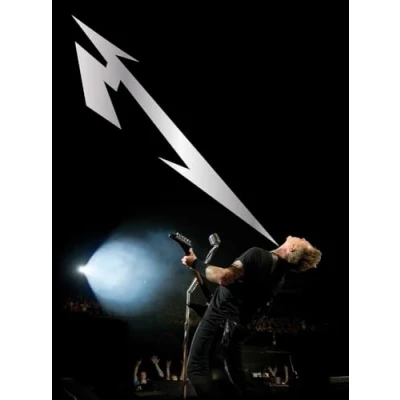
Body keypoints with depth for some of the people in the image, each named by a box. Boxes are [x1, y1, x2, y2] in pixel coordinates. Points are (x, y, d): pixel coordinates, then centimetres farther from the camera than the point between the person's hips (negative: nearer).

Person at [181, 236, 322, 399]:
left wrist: (195, 263, -15)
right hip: (238, 326, 7)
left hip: (218, 316, -7)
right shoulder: (280, 279, 5)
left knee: (197, 371, -1)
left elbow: (224, 277, -27)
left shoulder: (258, 254, -18)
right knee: (237, 374, 22)